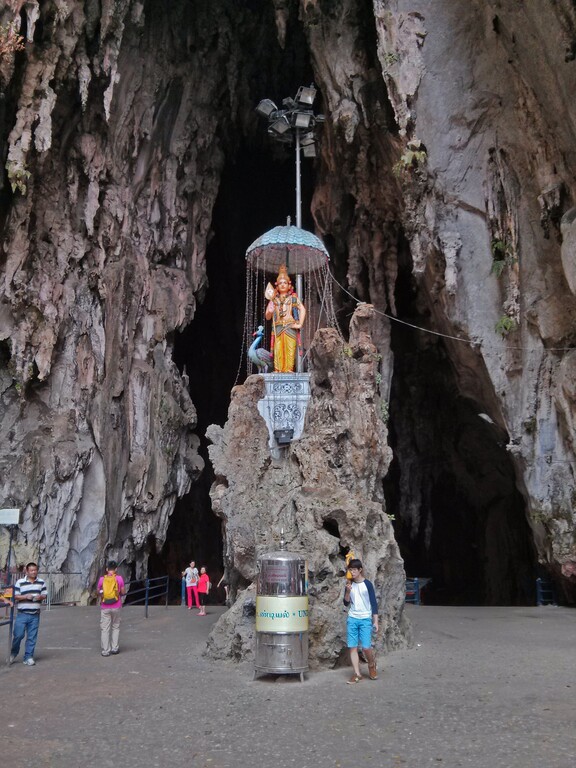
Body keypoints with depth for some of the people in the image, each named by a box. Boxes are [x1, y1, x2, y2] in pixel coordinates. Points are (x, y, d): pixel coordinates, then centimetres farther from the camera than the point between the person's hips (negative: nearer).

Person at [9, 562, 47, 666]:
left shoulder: (41, 582, 7)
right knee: (18, 635, -2)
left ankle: (28, 657, 13)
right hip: (22, 614, -2)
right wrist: (26, 596, -17)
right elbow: (15, 596, -3)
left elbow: (45, 595, 11)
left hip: (35, 615, 2)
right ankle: (13, 654, 22)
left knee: (32, 637, 4)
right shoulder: (20, 582, -1)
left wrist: (40, 597, -11)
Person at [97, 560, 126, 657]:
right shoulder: (119, 578, -7)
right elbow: (123, 592, -3)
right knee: (115, 627, 15)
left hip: (105, 608, 0)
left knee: (105, 628, 5)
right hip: (116, 607, 0)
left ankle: (106, 650, 5)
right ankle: (115, 648, 17)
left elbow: (98, 592, 5)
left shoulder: (102, 579, -4)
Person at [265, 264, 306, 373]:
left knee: (290, 348, -8)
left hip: (290, 327, -2)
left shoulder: (293, 298, 9)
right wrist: (269, 311, -9)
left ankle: (289, 369, -6)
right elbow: (267, 317, 13)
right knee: (278, 349, -5)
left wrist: (300, 324, -10)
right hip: (278, 327, 2)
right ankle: (278, 369, -4)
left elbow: (302, 309, -2)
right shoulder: (274, 299, 14)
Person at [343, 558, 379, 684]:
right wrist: (348, 591, -12)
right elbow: (346, 603, 6)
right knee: (352, 647, -1)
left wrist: (375, 621, -5)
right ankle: (357, 674, 7)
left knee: (366, 647, -9)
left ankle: (372, 665, 21)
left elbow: (374, 603, -2)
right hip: (352, 619, 3)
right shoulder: (349, 584, 6)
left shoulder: (367, 584, -4)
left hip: (365, 619, -3)